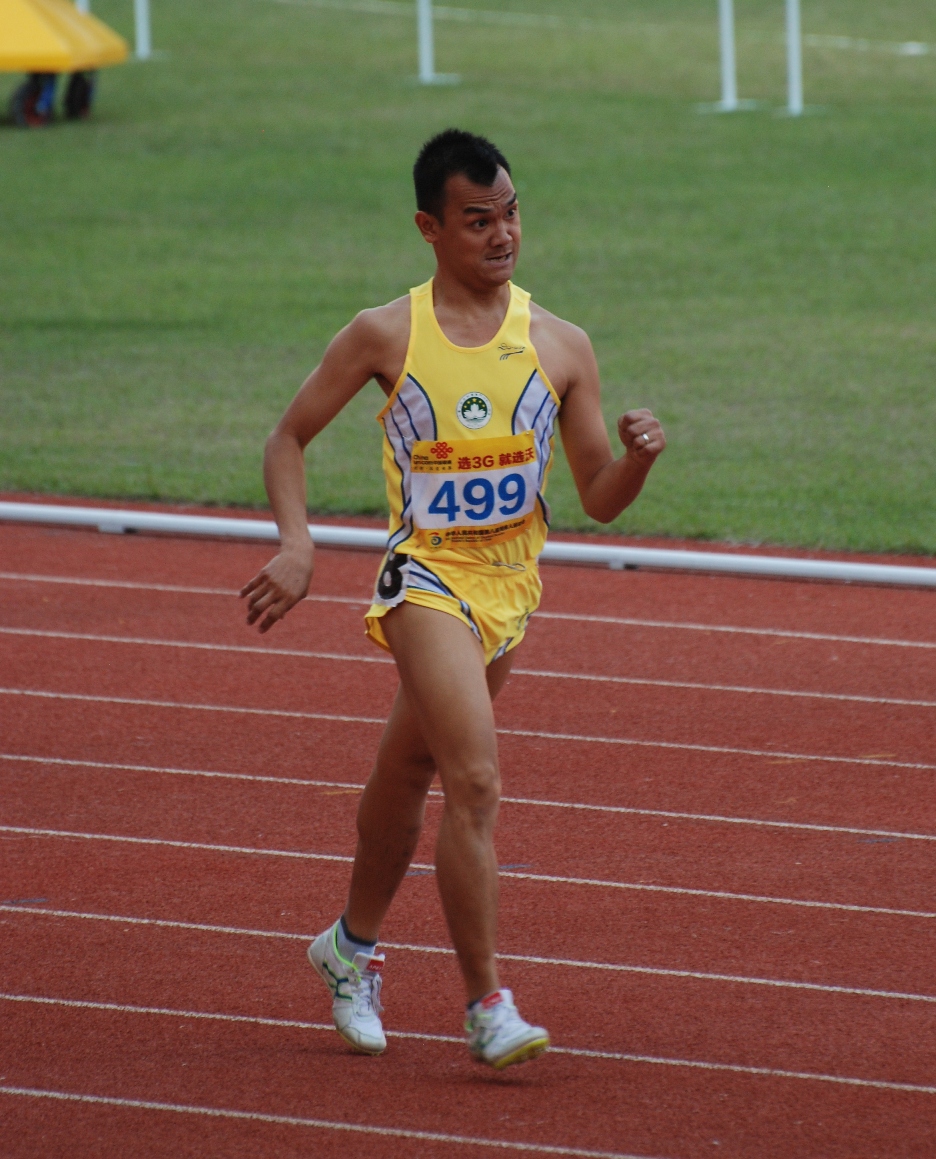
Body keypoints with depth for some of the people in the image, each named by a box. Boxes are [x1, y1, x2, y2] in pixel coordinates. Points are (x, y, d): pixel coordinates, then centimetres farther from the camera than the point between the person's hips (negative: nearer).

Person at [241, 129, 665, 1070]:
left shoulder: (560, 347, 1)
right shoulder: (386, 336, -7)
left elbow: (599, 500, 4)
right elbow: (288, 438, 3)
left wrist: (638, 457, -17)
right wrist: (296, 545, -11)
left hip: (510, 587, 4)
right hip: (427, 577, -4)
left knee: (409, 772, 21)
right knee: (475, 783, -19)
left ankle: (353, 944, 43)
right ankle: (487, 1006, -16)